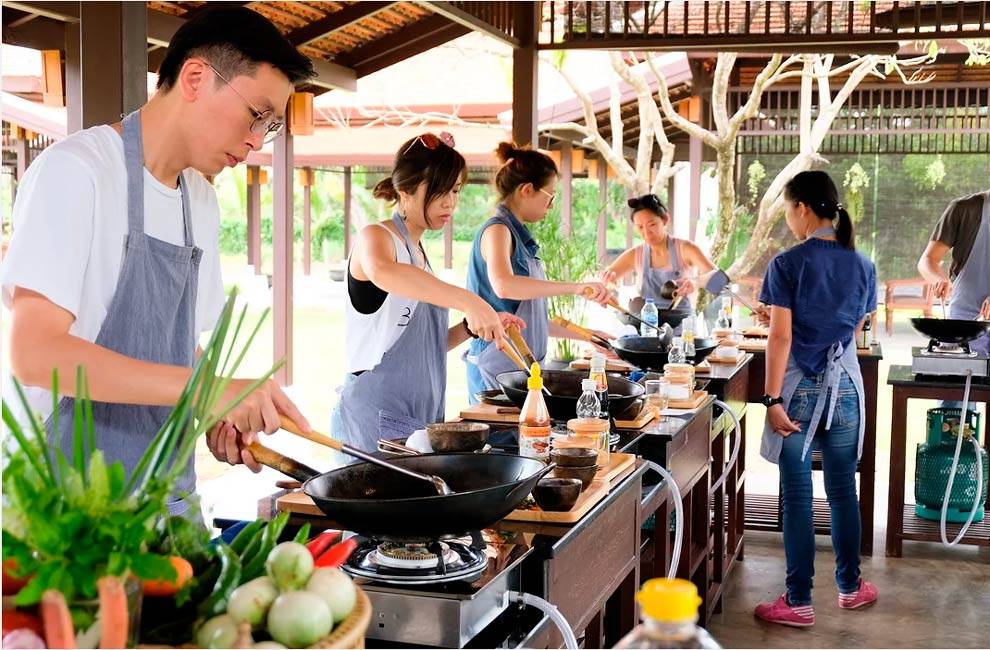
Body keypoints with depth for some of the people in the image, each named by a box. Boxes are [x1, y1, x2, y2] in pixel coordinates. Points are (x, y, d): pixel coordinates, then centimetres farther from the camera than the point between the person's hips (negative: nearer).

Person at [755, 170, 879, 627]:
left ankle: (799, 601, 6)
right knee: (843, 490, 15)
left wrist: (772, 399, -12)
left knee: (797, 495, 1)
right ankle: (850, 586, 27)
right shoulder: (862, 266, 3)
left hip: (799, 388, -4)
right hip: (844, 386, 4)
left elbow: (781, 337, -14)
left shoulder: (787, 265, -11)